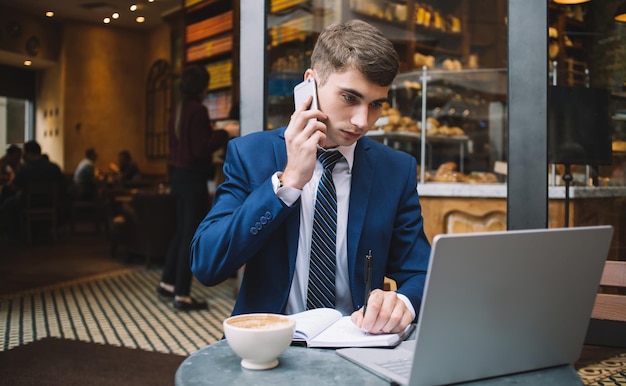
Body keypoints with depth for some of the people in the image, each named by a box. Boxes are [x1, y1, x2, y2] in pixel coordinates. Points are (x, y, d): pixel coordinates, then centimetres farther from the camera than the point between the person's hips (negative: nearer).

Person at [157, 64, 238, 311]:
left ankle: (167, 283, 29)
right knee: (192, 235, -2)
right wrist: (226, 134, -11)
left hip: (179, 176, 9)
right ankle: (182, 295, 4)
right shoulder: (198, 110, -15)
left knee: (181, 232, 19)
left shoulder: (178, 110, 12)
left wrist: (217, 134, 23)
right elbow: (201, 149, -19)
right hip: (194, 177, -9)